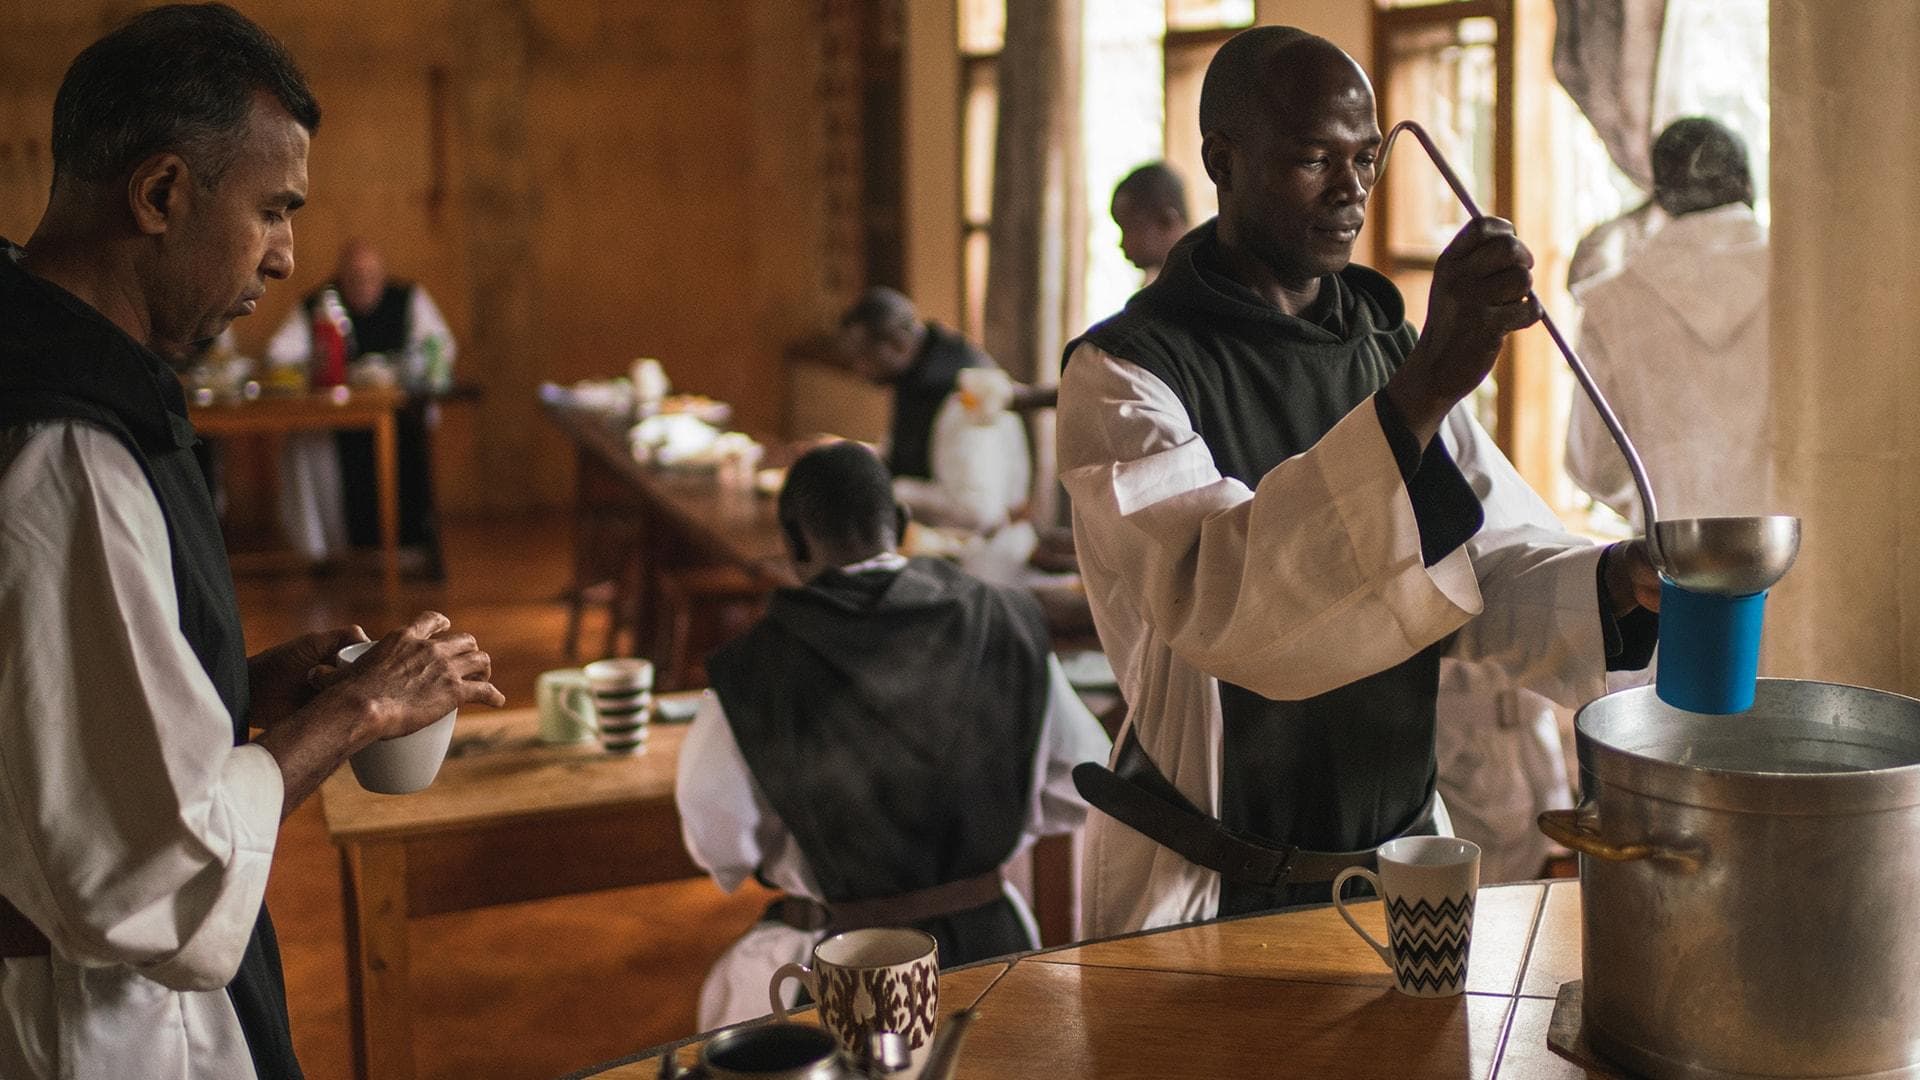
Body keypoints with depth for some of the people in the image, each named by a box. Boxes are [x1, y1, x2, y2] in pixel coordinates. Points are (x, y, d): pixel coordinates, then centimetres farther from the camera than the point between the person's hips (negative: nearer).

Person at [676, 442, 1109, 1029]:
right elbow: (1082, 787, -1)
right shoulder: (1004, 625, -10)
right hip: (992, 939, 3)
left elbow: (723, 848, -8)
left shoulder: (750, 674, -18)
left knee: (733, 986, 28)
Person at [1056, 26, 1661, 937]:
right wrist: (1423, 391, -40)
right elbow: (1218, 597, -33)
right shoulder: (1123, 374, -16)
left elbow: (1499, 563, 1)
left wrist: (1619, 583, -20)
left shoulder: (1389, 347, 6)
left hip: (1405, 853, 6)